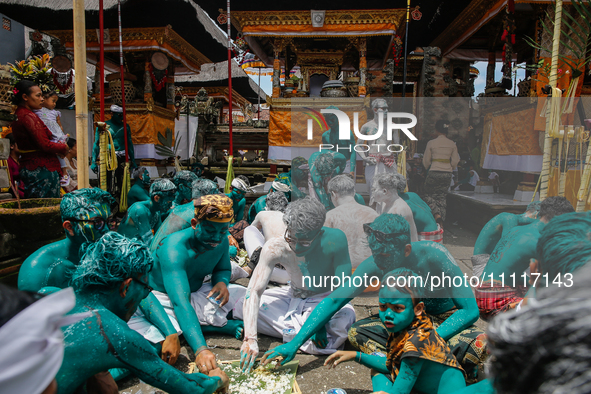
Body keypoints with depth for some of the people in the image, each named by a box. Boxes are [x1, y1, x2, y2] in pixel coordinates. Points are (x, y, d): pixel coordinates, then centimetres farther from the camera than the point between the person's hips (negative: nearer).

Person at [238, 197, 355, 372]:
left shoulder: (335, 239, -29)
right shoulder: (275, 247, -25)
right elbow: (254, 291, -27)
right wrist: (250, 338, -37)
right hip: (292, 297, 3)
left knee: (346, 316, -37)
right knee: (240, 306, -17)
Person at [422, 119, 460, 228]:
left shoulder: (431, 143, -4)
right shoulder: (452, 144, 4)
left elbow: (426, 161, 2)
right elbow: (455, 161, 6)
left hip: (434, 173, -3)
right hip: (447, 174, 3)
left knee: (428, 194, 11)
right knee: (442, 196, 12)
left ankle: (437, 214, -14)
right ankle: (441, 221, 5)